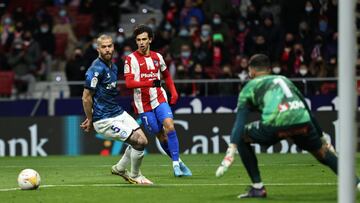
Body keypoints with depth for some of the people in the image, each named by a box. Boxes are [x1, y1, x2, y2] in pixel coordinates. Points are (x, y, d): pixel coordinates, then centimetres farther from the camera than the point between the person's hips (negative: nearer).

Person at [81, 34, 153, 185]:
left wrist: (90, 119, 17)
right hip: (105, 120, -9)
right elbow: (86, 98, -16)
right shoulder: (96, 69, -18)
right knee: (139, 142, -13)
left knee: (142, 140, 6)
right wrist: (90, 120, -6)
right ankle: (135, 176, 9)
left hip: (119, 113, 9)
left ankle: (119, 168, 27)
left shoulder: (113, 67, 11)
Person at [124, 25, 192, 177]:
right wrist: (150, 83, -28)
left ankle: (176, 163, -16)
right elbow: (129, 83, -16)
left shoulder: (157, 57, 9)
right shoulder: (131, 59, -5)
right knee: (160, 135, 0)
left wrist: (174, 92, 11)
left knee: (169, 126, -19)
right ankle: (177, 162, 14)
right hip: (143, 104, -2)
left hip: (159, 99, 2)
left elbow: (166, 76, 25)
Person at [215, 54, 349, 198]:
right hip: (302, 121, 4)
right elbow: (307, 111, 39)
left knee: (241, 137, 22)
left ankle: (257, 188, 14)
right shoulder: (284, 79, 37)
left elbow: (240, 120, 9)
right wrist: (322, 139, 47)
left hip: (276, 123, -4)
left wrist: (231, 150, 0)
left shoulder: (250, 86, 25)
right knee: (322, 152, 26)